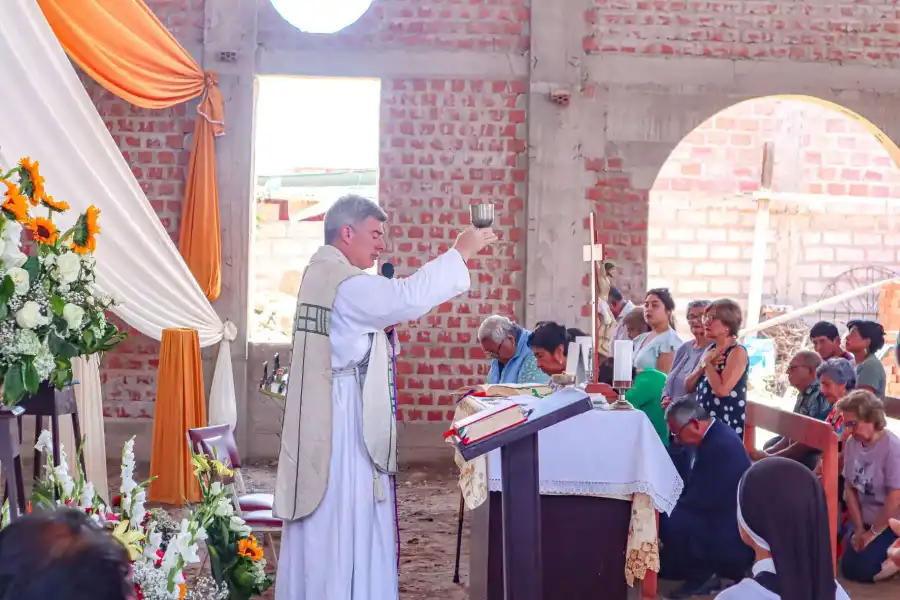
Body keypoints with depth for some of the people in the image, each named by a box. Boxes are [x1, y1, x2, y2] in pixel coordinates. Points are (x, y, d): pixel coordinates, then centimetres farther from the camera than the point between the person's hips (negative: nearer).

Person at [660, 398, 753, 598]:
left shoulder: (720, 447, -26)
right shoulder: (715, 435, 5)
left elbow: (700, 501, -23)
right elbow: (694, 490, 11)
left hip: (731, 540, -10)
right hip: (724, 524, 10)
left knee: (665, 520, -23)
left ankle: (701, 574, -3)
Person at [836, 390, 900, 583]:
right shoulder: (851, 443, -4)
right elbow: (850, 488, 1)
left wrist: (873, 533, -15)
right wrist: (858, 528, -5)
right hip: (865, 520, 7)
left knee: (857, 569, -16)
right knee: (848, 565, 0)